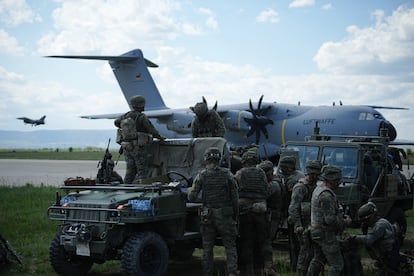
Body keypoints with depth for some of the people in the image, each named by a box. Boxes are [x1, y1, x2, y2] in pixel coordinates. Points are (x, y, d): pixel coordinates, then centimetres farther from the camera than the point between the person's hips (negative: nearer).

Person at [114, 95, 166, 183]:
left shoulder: (126, 115, 5)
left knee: (130, 170, 14)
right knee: (142, 171, -1)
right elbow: (152, 130, -10)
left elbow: (116, 122, 22)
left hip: (127, 147, 7)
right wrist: (160, 137, 6)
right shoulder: (141, 117, -16)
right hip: (139, 148, -7)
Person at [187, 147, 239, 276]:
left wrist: (189, 191, 17)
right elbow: (235, 197, -2)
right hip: (225, 215, 0)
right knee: (230, 246, 6)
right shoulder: (227, 174, -3)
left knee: (207, 247, 9)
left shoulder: (201, 175, -5)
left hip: (208, 215, 0)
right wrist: (236, 216, 7)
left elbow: (192, 198, -6)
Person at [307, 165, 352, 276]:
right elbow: (330, 219, -26)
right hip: (325, 233, -10)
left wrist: (341, 216, 10)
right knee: (336, 264, -4)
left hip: (316, 231, 10)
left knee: (318, 260, 22)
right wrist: (345, 222, -11)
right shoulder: (326, 196, -24)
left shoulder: (318, 188, 8)